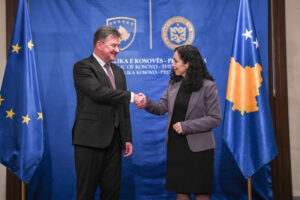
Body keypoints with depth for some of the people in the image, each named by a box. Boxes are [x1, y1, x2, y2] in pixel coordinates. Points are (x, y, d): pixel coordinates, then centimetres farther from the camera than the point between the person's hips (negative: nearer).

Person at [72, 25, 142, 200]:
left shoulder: (118, 71, 17)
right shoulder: (83, 67, -4)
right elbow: (99, 92, -20)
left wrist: (127, 138, 13)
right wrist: (131, 96, -14)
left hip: (114, 140, 6)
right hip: (90, 139, -6)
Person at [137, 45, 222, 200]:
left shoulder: (208, 86, -9)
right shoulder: (173, 83, 7)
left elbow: (215, 118, -11)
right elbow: (162, 108, 4)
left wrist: (186, 126, -16)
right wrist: (147, 103, -16)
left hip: (198, 146, -5)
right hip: (175, 144, 5)